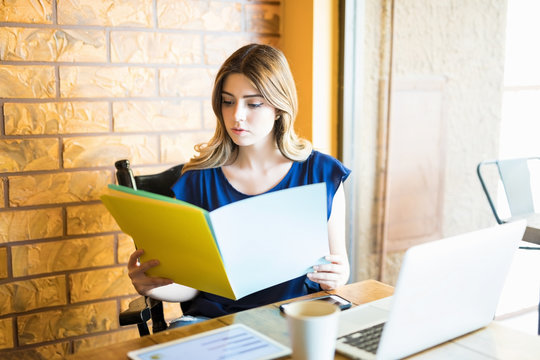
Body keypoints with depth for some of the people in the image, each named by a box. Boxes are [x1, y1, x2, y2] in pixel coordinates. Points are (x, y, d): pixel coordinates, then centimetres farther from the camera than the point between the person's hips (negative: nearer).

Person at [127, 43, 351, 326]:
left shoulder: (322, 174, 1)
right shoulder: (198, 180, 2)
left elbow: (340, 265, 8)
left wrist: (335, 278, -16)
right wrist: (150, 285, -19)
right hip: (214, 316, 0)